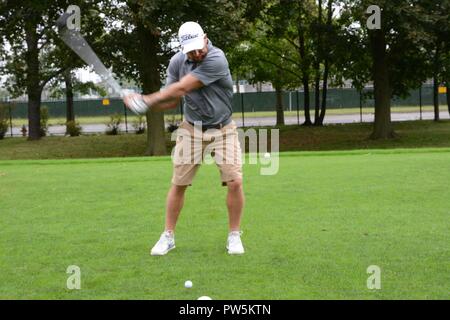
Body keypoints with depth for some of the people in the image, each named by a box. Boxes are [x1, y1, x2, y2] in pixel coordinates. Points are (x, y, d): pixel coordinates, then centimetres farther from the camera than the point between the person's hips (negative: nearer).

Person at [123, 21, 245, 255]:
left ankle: (234, 236, 4)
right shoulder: (177, 62, -5)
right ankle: (168, 236, 15)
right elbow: (172, 101, -1)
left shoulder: (216, 59, -25)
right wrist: (146, 103, -20)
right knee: (178, 184, 2)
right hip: (191, 129, 4)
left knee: (234, 182, -13)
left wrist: (146, 99, -21)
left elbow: (180, 89, -26)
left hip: (222, 130, -4)